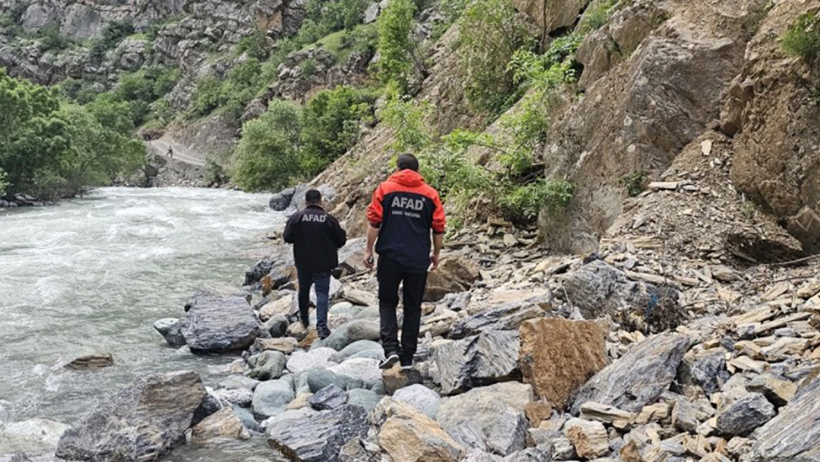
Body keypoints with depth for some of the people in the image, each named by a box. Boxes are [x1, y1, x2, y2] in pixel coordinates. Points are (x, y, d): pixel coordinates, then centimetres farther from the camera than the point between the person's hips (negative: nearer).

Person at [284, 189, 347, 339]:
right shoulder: (329, 219, -8)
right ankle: (321, 326, -9)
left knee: (303, 290, 21)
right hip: (323, 264, -1)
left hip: (303, 262, 2)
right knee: (322, 293, 1)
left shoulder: (297, 218, -8)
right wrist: (332, 246, 17)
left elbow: (287, 238, -6)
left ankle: (304, 319, 37)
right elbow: (341, 240, -3)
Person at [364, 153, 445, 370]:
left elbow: (374, 222, -3)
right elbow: (439, 228, 5)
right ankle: (407, 357, 12)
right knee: (412, 307, 10)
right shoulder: (430, 193, 5)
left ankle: (391, 348, -8)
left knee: (387, 303, 10)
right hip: (418, 260, 1)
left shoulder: (385, 189, 1)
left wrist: (369, 250, 4)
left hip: (390, 256, -1)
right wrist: (436, 254, 16)